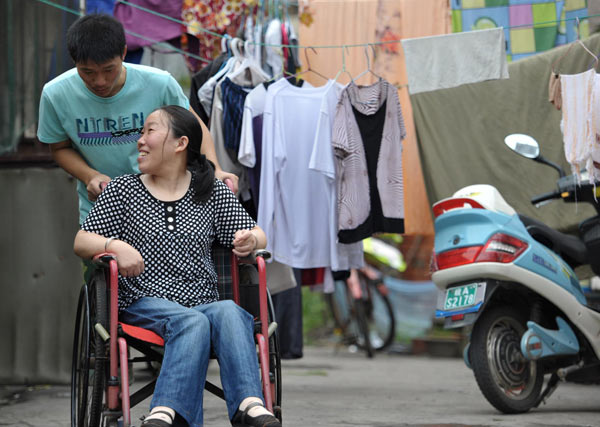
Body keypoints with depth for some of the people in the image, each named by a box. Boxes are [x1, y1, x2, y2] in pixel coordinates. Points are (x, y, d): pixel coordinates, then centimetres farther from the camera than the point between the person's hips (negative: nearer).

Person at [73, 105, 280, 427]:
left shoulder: (214, 192, 16)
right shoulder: (122, 190, 14)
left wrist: (251, 240, -11)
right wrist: (116, 245, -13)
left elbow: (258, 236, 14)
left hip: (203, 301, 2)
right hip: (144, 303, -2)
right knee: (193, 322, -36)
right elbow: (81, 242, 9)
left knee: (229, 313, -34)